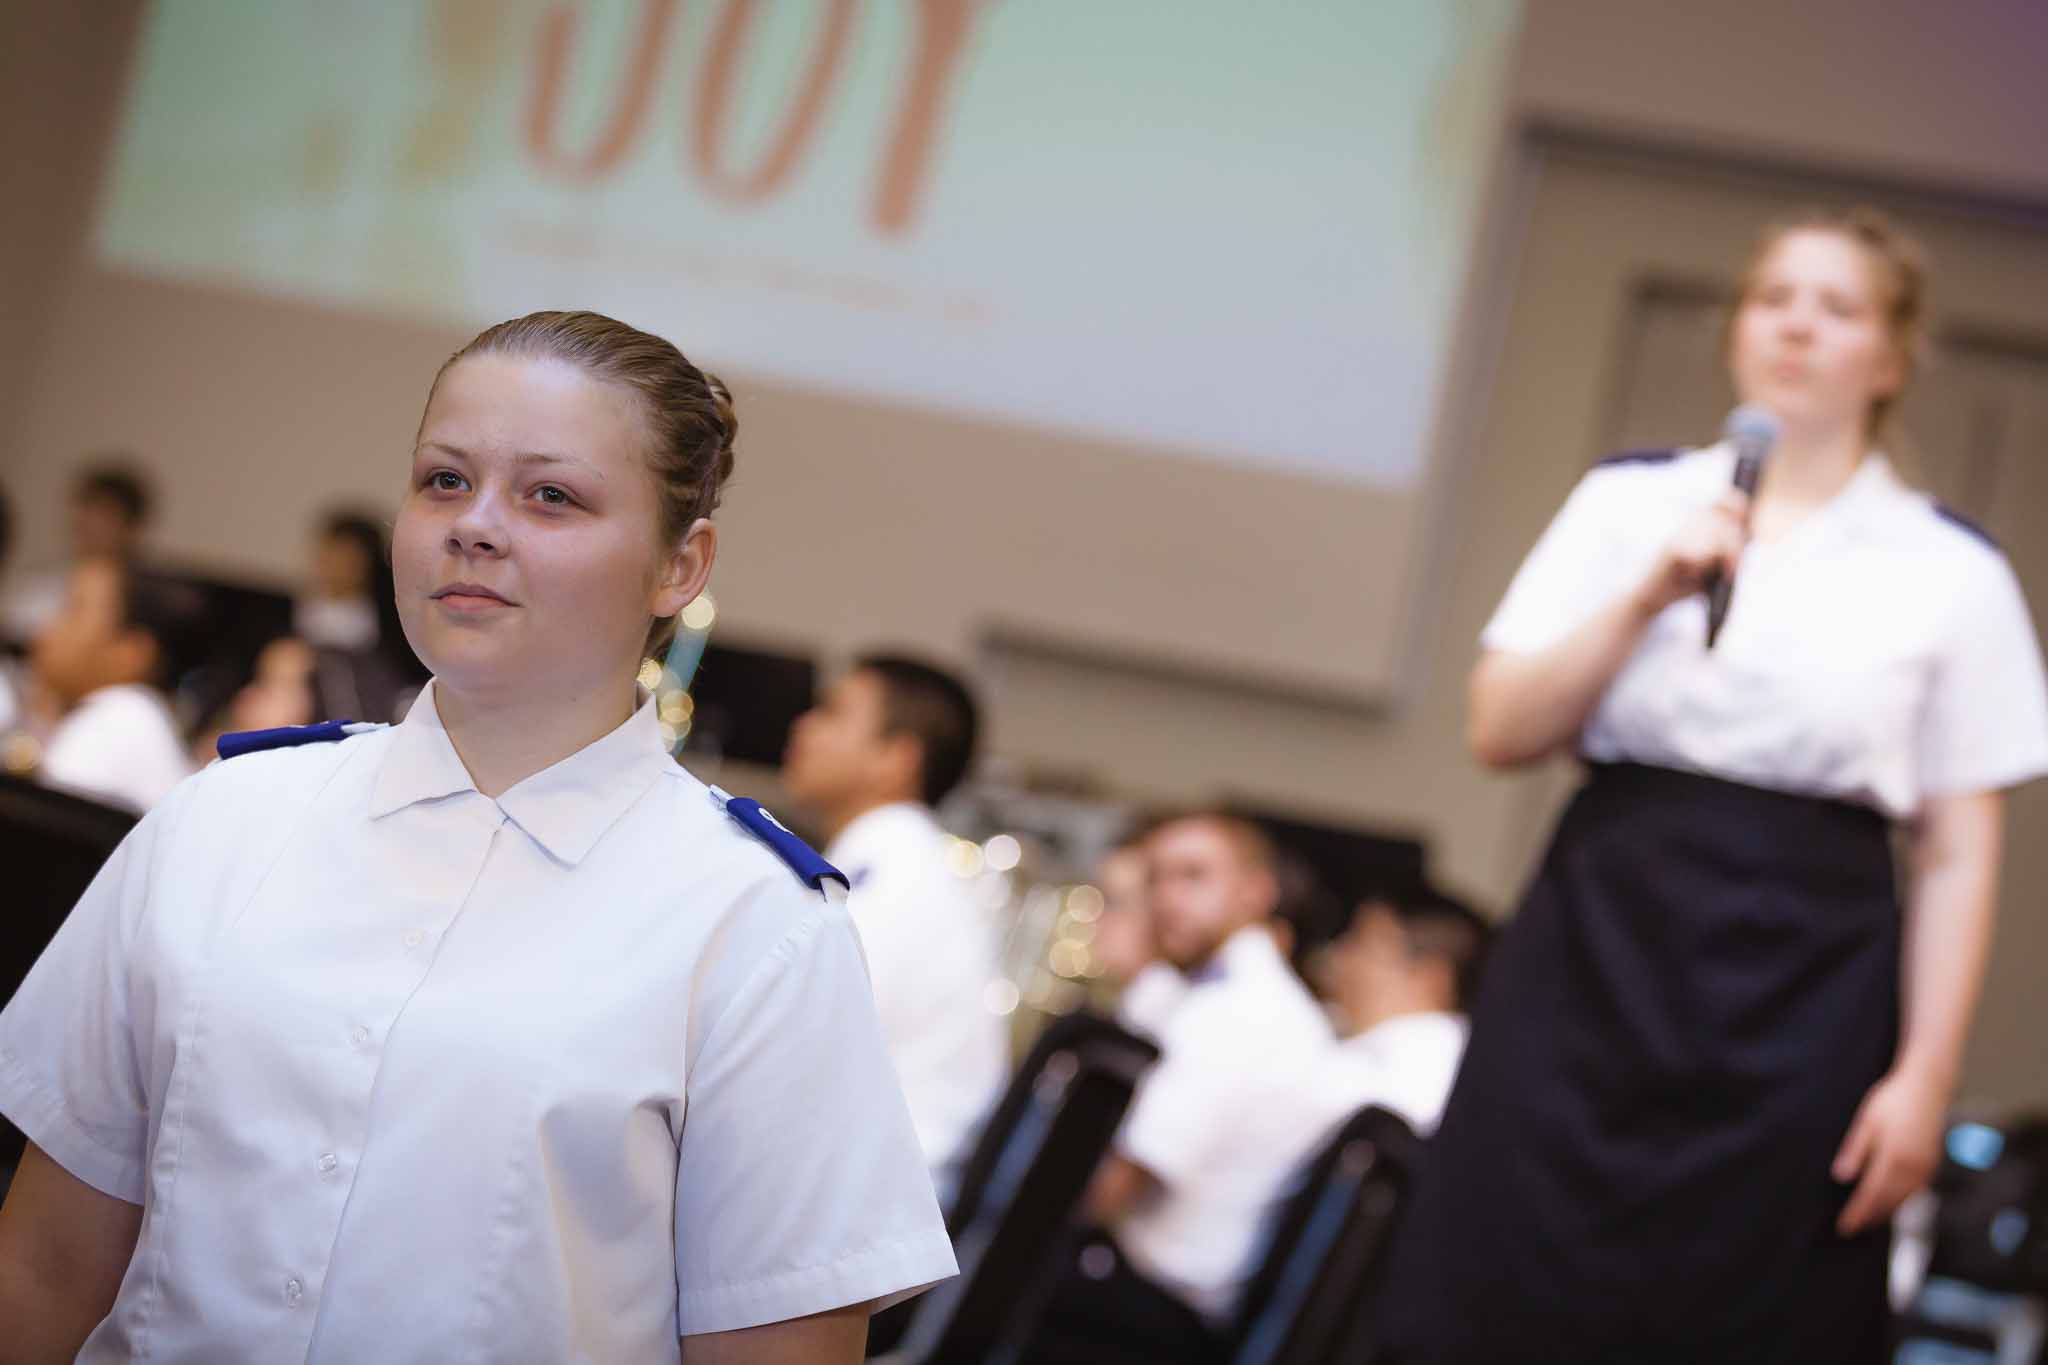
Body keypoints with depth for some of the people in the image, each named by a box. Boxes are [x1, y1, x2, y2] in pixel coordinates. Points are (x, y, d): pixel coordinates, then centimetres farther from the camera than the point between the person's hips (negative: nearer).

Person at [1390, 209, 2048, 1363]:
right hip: (1600, 941, 1)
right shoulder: (1631, 503, 10)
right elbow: (1504, 733, 4)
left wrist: (1925, 1075, -5)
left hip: (1804, 987, -1)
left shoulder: (1952, 573, 5)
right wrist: (1651, 598, -9)